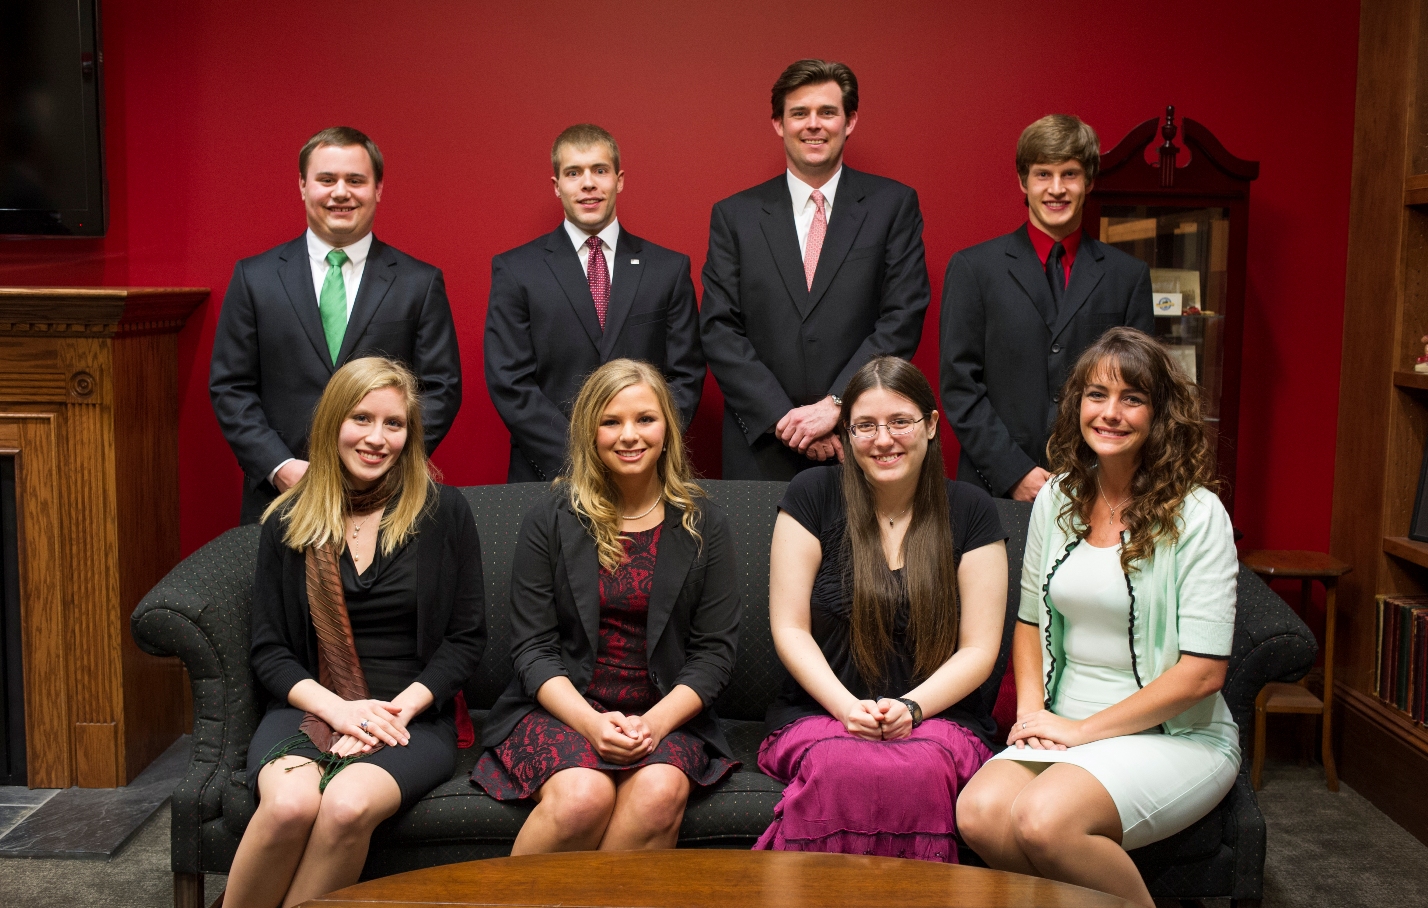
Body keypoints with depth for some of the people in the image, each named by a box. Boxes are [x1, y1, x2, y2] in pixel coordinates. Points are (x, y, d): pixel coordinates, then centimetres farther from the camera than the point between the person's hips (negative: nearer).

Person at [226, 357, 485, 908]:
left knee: (348, 805, -33)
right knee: (290, 804, -32)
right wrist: (337, 708, -11)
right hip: (309, 708, 1)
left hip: (413, 717, -1)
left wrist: (403, 707, -11)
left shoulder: (443, 513, 4)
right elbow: (268, 649, 6)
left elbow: (467, 636, 4)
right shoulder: (289, 522, 8)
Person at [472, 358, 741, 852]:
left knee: (660, 793, -31)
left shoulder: (704, 525, 7)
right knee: (583, 796, -31)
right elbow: (532, 648, 0)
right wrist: (590, 722, -17)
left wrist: (657, 721, -14)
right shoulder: (550, 521, 4)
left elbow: (716, 649, 3)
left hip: (668, 715, 1)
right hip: (562, 708, -1)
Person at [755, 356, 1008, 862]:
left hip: (937, 717, 0)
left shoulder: (969, 512, 6)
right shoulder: (813, 496, 4)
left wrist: (910, 708, -13)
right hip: (820, 713, 0)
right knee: (841, 768, -35)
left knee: (917, 771, -35)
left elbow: (979, 650, 3)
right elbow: (789, 629, 2)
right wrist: (847, 707, -12)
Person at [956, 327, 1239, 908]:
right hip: (1066, 727, 5)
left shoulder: (1197, 515, -10)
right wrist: (1033, 710, 0)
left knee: (1044, 821, -31)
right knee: (979, 814, -25)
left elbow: (1201, 672, -13)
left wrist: (1083, 729, -12)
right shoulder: (1057, 498, 7)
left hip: (1175, 734, -4)